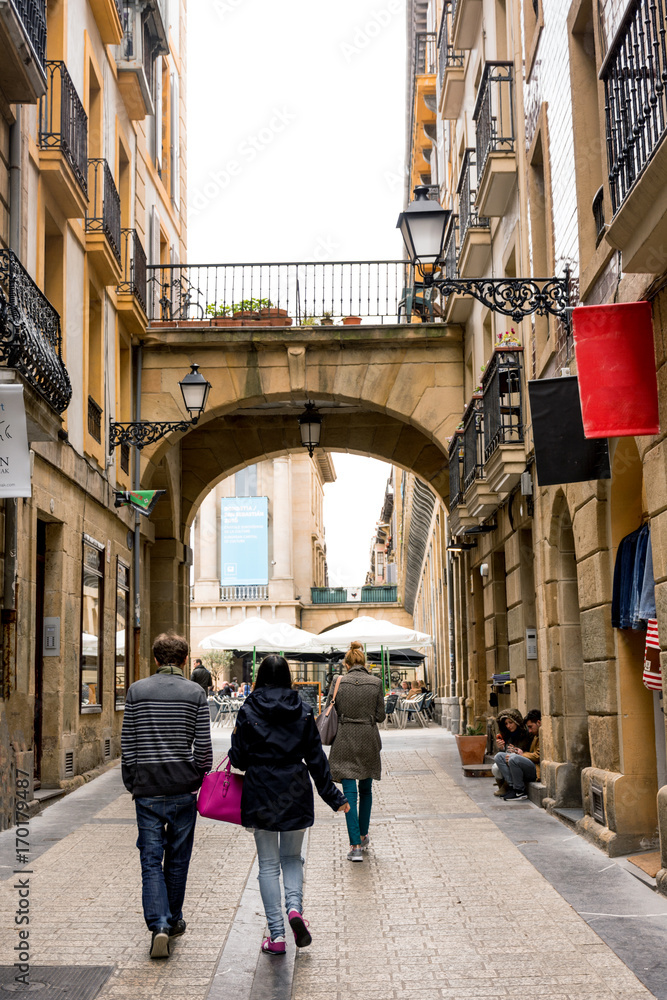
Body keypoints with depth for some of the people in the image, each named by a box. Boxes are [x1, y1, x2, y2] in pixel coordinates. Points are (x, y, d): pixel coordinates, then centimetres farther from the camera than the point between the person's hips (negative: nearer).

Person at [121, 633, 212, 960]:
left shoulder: (136, 691, 1)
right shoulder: (195, 693, -2)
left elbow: (127, 744, 2)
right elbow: (203, 746, -3)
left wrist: (131, 784, 12)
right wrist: (200, 777, 11)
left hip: (147, 789, 0)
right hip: (183, 789, 0)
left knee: (151, 861, 3)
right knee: (177, 859, 13)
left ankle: (158, 924, -10)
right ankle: (173, 921, 25)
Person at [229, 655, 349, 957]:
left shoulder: (248, 712, -6)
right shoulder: (302, 711, 0)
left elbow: (238, 757, -5)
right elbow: (316, 757, 2)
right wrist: (332, 796, 10)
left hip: (260, 795, -2)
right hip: (295, 795, 2)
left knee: (268, 863, 7)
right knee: (292, 857, 18)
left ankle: (276, 935, 5)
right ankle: (295, 908, -7)